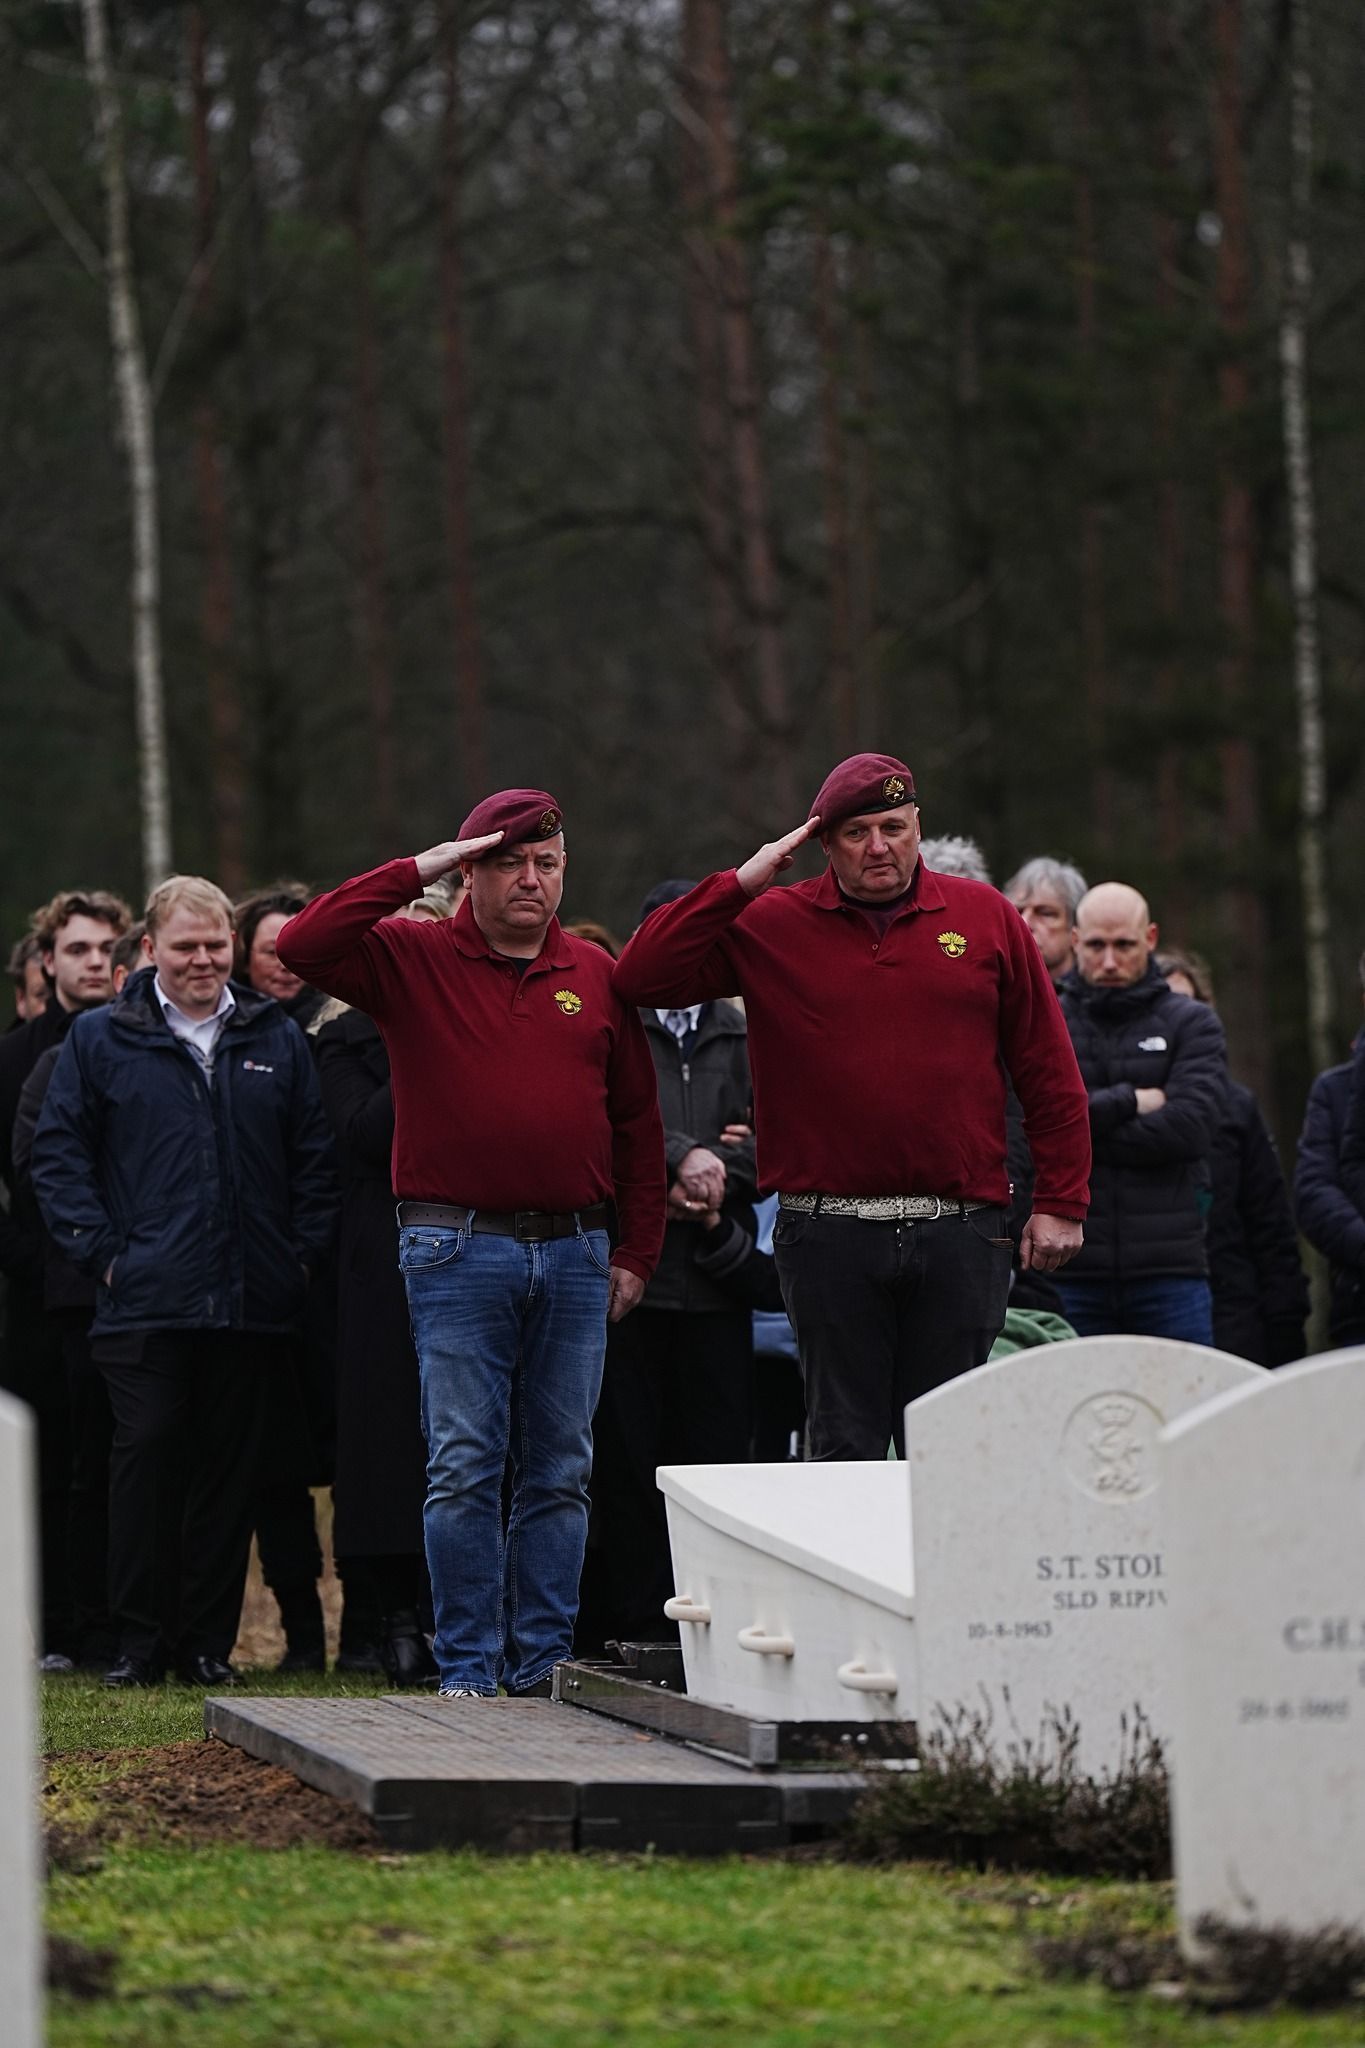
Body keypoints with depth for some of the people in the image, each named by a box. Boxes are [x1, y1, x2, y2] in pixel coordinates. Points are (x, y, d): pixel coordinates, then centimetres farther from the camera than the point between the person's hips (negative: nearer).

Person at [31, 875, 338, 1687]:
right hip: (145, 1302, -2)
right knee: (147, 1453, -6)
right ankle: (141, 1640, 0)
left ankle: (210, 1640, 10)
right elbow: (59, 1153, 5)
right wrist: (100, 1249, -4)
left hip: (252, 1304, 2)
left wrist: (304, 1252, 4)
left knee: (228, 1464, 4)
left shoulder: (278, 1041, 12)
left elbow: (314, 1157, 14)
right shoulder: (101, 1040, 6)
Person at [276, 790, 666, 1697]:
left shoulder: (595, 975, 11)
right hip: (458, 1249, -3)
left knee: (560, 1469, 6)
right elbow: (302, 945, -14)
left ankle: (544, 1660, 12)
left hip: (576, 1251, 3)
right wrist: (413, 872, -13)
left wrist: (637, 1250, 10)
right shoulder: (413, 958, 2)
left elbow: (637, 1119, 14)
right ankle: (469, 1667, 1)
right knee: (465, 1467, -4)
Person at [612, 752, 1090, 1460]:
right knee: (846, 1451, 3)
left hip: (959, 1235, 1)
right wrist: (741, 884, -6)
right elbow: (641, 977, -2)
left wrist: (1060, 1203, 4)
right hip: (829, 1236, 0)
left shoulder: (985, 918, 8)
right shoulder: (770, 927, 6)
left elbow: (1049, 1074, 9)